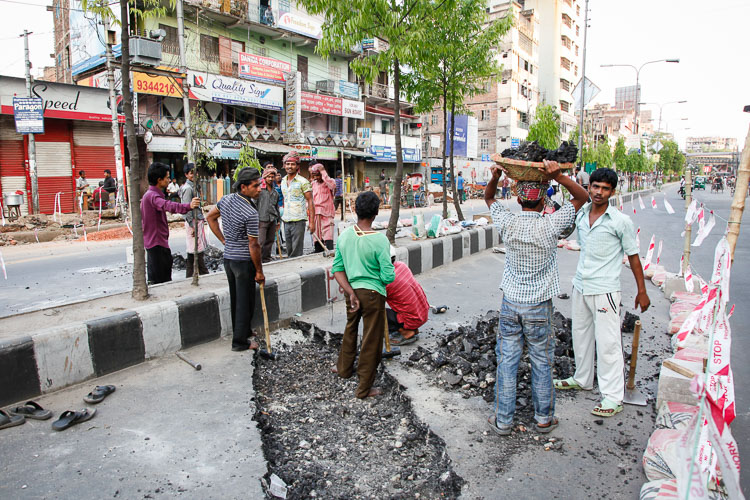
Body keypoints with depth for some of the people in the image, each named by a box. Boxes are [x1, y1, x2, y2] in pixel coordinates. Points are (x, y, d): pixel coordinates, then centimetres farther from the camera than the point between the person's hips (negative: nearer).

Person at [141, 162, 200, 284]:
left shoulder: (150, 194, 14)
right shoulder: (152, 196, -21)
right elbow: (167, 205, -42)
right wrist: (188, 206, -57)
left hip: (158, 241, 11)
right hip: (157, 242, -11)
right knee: (159, 280, -6)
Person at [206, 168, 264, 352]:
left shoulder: (226, 199, 1)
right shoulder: (251, 213, -23)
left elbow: (211, 217, 16)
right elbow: (253, 245, -20)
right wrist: (259, 271, -10)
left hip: (228, 257, 8)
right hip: (244, 261, -8)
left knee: (235, 299, 18)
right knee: (245, 301, 3)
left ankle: (241, 332, 33)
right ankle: (240, 341, 11)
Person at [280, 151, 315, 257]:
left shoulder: (303, 182, -6)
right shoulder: (283, 182, 14)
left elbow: (310, 201, -8)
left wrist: (311, 222, -14)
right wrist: (283, 215, 16)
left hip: (298, 221, -6)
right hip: (286, 221, 6)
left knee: (296, 252, -6)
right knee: (289, 250, 10)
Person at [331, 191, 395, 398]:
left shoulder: (344, 236, -4)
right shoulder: (380, 240, -20)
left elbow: (337, 269, -1)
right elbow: (388, 277, -18)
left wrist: (350, 293, -2)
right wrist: (383, 278, 4)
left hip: (352, 290, 6)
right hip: (372, 294, -5)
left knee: (351, 328, 28)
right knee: (372, 340, 8)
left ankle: (344, 367, 49)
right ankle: (364, 388, 20)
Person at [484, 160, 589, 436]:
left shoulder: (508, 223, -8)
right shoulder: (550, 226, -14)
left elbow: (488, 198, 13)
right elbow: (582, 196, -2)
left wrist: (496, 175, -3)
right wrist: (558, 176, -15)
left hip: (510, 303, 2)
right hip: (539, 306, -1)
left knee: (507, 361, 8)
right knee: (541, 362, 12)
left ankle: (503, 420, 17)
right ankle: (544, 418, 27)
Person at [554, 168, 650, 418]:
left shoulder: (620, 221, -10)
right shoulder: (580, 215, 5)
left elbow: (633, 256, -4)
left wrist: (641, 291, -2)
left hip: (605, 290, -6)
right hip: (580, 285, 6)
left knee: (607, 342, -1)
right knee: (580, 335, 18)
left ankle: (613, 397, 10)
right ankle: (582, 379, 37)